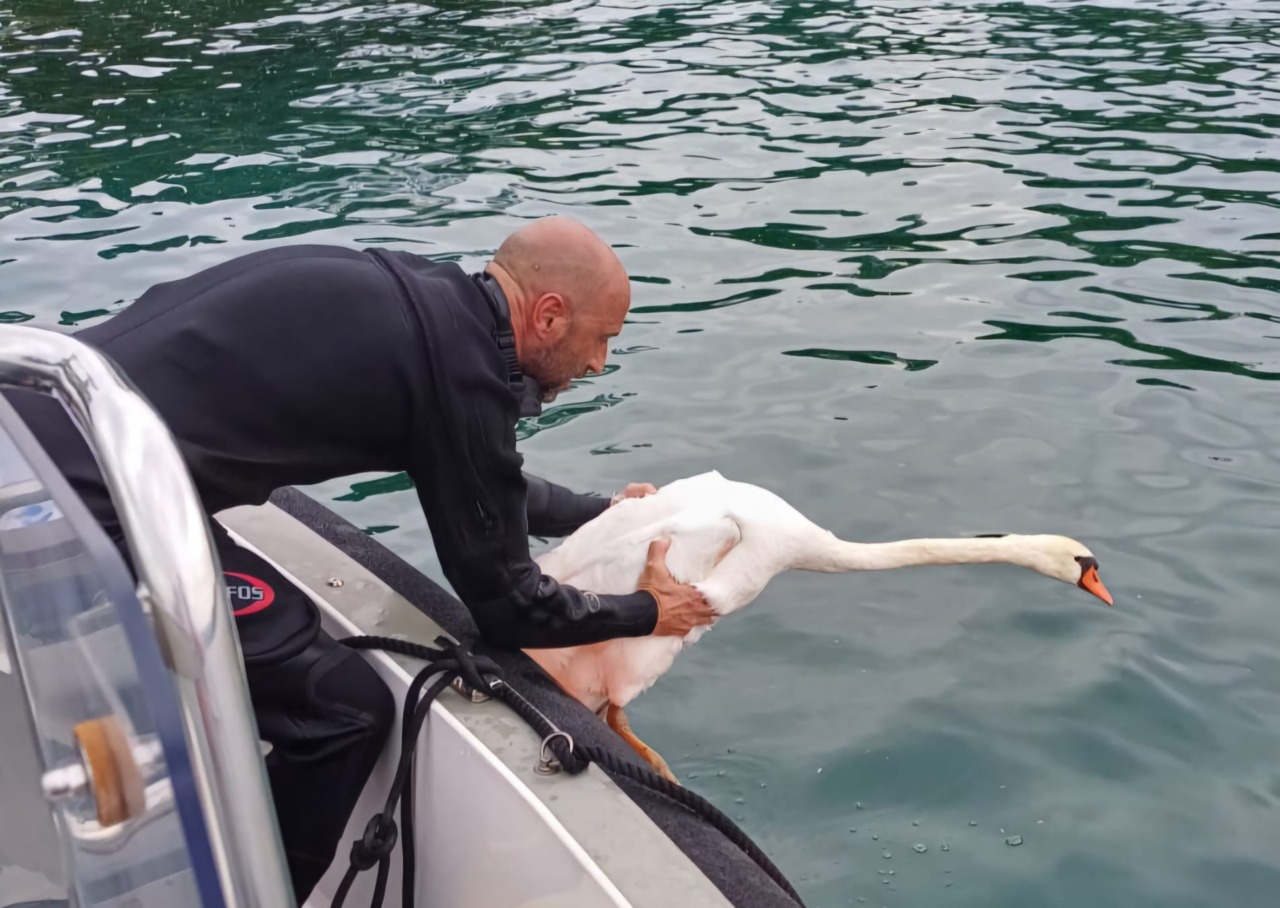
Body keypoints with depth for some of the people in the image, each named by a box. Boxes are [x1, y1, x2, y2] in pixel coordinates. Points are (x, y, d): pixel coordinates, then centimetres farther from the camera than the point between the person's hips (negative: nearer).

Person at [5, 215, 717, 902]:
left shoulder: (421, 298, 11)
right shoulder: (461, 368, -14)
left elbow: (474, 481, 29)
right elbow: (506, 604, -2)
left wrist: (598, 511, 40)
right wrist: (648, 612, 14)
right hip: (96, 502, -10)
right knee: (342, 709, -2)